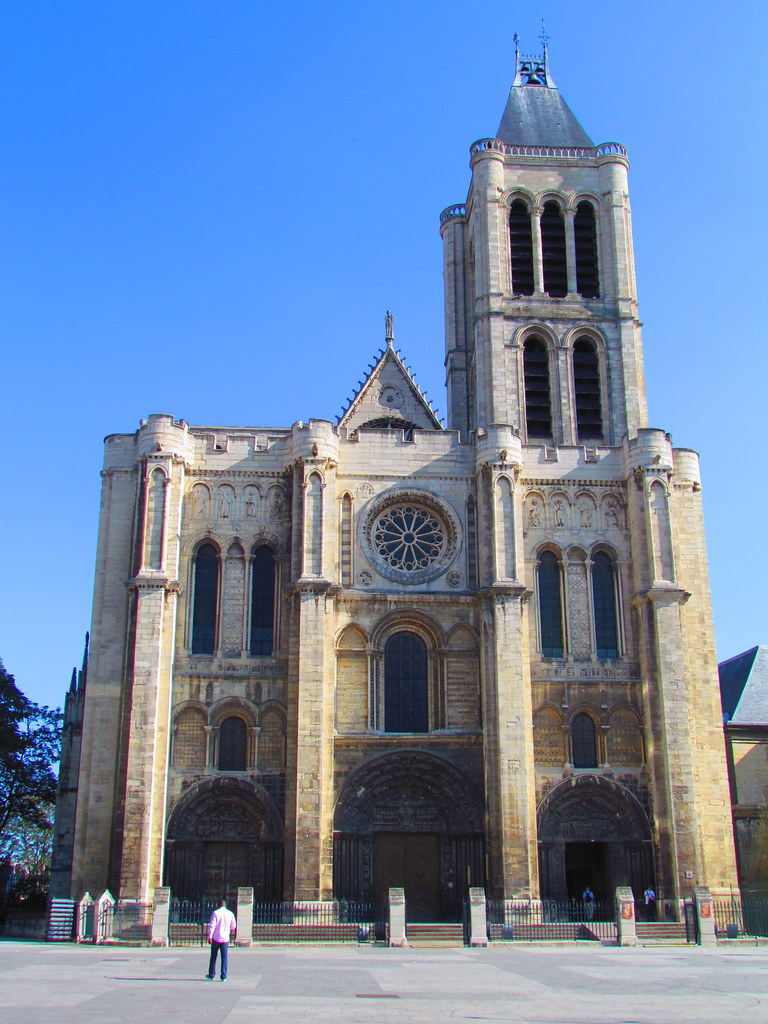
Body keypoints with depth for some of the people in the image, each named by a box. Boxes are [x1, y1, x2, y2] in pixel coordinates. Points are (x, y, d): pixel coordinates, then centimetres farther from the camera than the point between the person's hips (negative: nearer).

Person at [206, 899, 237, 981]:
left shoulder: (215, 913, -6)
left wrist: (209, 936, -10)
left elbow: (212, 925, -11)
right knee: (224, 958, 6)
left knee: (213, 957, 12)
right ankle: (223, 977, 2)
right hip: (225, 939, 1)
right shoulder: (230, 914, 1)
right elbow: (233, 927, 10)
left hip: (216, 938, -1)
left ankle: (211, 975, 19)